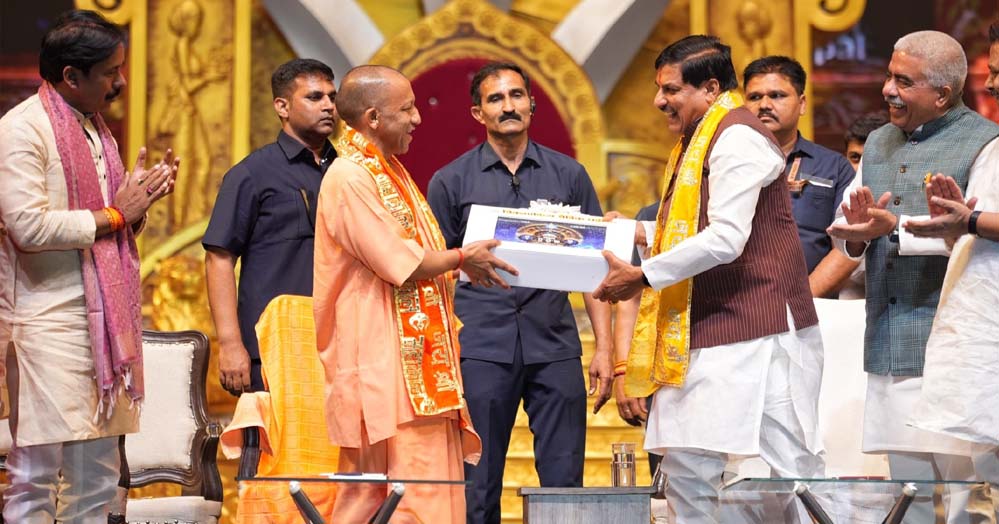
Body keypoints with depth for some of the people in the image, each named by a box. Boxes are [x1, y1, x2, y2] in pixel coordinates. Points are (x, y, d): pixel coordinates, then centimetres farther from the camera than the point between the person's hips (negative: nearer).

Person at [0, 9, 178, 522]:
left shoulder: (96, 131, 19)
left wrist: (139, 198, 7)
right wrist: (114, 214, -11)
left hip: (104, 320, 9)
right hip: (47, 321, -9)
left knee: (98, 478, 8)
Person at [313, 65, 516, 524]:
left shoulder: (387, 171, 17)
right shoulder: (350, 177, -15)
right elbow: (400, 263, -18)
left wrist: (462, 262, 9)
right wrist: (461, 257, -4)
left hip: (413, 357, 10)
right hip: (383, 361, -10)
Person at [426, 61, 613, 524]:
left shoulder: (568, 176, 10)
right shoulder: (451, 182, 6)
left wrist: (604, 347, 2)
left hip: (554, 347, 1)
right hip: (481, 349, -1)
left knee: (565, 484, 0)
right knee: (478, 487, 1)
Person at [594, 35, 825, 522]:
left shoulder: (737, 138, -12)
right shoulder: (696, 144, 19)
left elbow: (725, 238, -22)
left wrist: (643, 278, -18)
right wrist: (640, 232, 16)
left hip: (760, 333, -10)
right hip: (704, 332, 10)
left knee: (787, 465, -6)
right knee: (687, 463, 4)